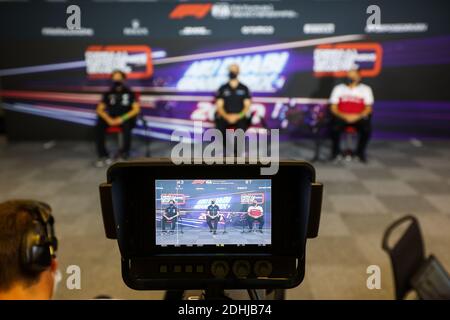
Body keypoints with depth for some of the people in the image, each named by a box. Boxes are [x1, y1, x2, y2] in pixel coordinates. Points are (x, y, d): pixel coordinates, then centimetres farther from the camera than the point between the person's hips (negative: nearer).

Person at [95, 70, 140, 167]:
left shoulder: (129, 93, 4)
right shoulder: (108, 94, 11)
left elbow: (136, 109, -5)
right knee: (98, 127, -27)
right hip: (111, 118, 3)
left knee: (126, 126, -37)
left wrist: (122, 118, -17)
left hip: (125, 118, -2)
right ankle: (103, 155, -22)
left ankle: (124, 152, -16)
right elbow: (99, 109, 6)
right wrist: (108, 119, -15)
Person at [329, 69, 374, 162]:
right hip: (341, 117, 0)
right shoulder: (338, 88, 5)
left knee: (367, 129, -30)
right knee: (334, 128, -32)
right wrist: (344, 116, -17)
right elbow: (333, 108, 1)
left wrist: (357, 116, -19)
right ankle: (336, 150, -4)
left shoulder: (366, 89, 4)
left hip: (359, 118, 0)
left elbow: (368, 108, 0)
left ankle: (360, 151, -2)